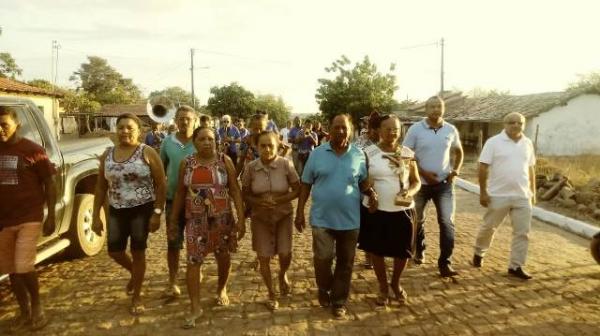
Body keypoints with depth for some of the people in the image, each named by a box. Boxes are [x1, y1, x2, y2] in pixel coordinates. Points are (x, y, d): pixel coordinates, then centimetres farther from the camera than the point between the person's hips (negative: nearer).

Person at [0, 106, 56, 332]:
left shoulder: (32, 150, -8)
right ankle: (24, 311, 29)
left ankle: (37, 306, 15)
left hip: (29, 218, -5)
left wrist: (51, 216, -7)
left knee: (24, 267, -10)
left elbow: (49, 183, -3)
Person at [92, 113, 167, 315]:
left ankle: (136, 298, 22)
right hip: (116, 211, 5)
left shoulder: (147, 153, -9)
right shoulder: (107, 155, 6)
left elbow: (161, 185, -9)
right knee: (114, 251, 8)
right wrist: (96, 216, 6)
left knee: (138, 252, 4)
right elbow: (101, 187, 11)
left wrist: (157, 213, -15)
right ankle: (134, 273, 41)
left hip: (142, 210, -4)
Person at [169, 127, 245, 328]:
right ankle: (195, 307, 9)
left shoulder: (224, 160, -5)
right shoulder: (187, 163, 0)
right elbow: (180, 193, 7)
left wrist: (241, 218, -10)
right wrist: (173, 220, 8)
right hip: (196, 221, 1)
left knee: (224, 257, 14)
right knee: (193, 261, -3)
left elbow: (235, 191, -5)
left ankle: (221, 290, 41)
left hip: (222, 219, 0)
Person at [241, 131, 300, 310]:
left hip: (283, 215, -1)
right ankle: (271, 294, 29)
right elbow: (245, 194, 0)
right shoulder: (251, 167, -10)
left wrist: (279, 200, -21)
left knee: (285, 253, -5)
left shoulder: (286, 164, -14)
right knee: (263, 257, 4)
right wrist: (259, 202, -19)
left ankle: (283, 275, 34)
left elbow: (297, 190, -6)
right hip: (260, 217, 1)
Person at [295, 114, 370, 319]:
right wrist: (300, 212, -1)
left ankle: (339, 301, 27)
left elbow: (364, 183, 10)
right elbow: (306, 185, 3)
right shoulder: (317, 154, -1)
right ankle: (324, 289, 26)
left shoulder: (359, 155, 1)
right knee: (323, 258, -5)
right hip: (322, 218, -1)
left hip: (349, 219, 1)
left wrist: (372, 194, -13)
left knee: (345, 262, 9)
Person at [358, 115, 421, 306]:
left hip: (402, 211, 1)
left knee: (402, 252, 9)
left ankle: (396, 284, 38)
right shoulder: (368, 153, -4)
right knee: (377, 250, 10)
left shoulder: (407, 154, 1)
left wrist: (410, 192, -15)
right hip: (375, 211, -1)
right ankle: (383, 287, 32)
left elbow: (416, 181, 6)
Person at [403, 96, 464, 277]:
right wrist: (423, 173, -15)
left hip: (445, 183, 1)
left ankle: (445, 262, 1)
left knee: (447, 222, -6)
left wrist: (456, 170, -1)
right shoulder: (415, 129, -8)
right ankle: (419, 250, 38)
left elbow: (458, 152, 15)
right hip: (421, 183, -1)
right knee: (418, 220, 14)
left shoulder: (451, 130, 1)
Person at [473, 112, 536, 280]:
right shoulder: (494, 142, -7)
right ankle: (479, 253, 34)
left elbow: (530, 169, 16)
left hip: (522, 196, 4)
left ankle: (516, 266, 14)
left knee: (522, 232, 4)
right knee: (488, 227, 10)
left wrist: (533, 191, 14)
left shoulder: (527, 144, 8)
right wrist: (483, 192, -12)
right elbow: (483, 167, -9)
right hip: (498, 195, -4)